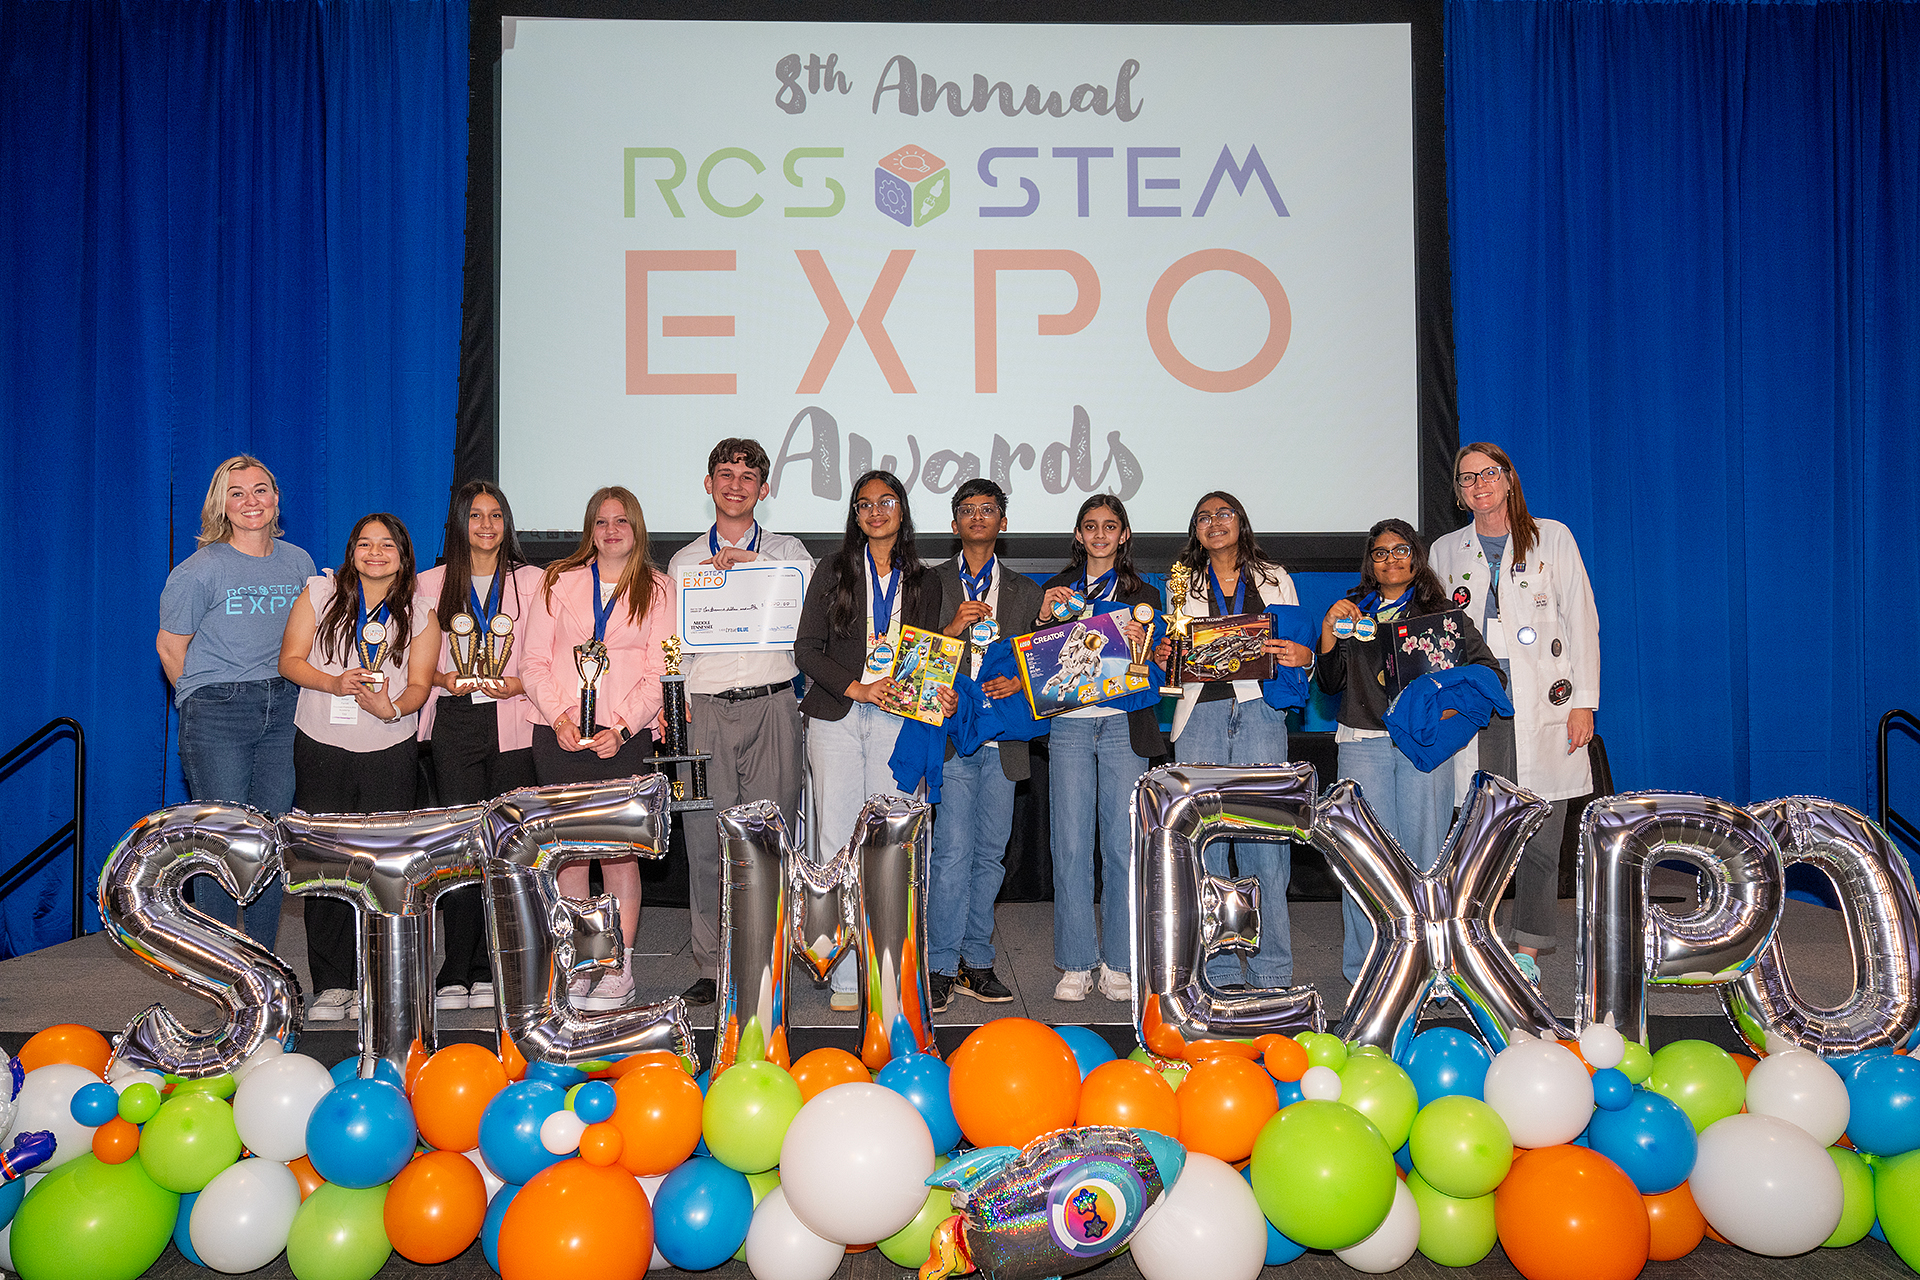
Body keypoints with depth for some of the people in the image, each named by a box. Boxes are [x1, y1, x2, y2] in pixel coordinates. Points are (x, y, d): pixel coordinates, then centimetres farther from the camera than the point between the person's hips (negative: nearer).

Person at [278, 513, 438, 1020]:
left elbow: (418, 684, 1)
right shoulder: (320, 592, 3)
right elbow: (290, 660, 1)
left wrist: (393, 707, -21)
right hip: (322, 750, 0)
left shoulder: (418, 616, 4)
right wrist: (333, 683, -18)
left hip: (390, 753, 0)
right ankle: (331, 985, 9)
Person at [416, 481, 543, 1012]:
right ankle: (455, 973, 2)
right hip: (455, 724, 0)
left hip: (512, 724, 0)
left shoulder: (531, 581, 9)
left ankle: (487, 972, 9)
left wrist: (519, 683, -10)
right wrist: (444, 679, -7)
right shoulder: (432, 585, 11)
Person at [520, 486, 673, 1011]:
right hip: (560, 735, 2)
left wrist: (623, 726, -11)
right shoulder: (559, 581, 11)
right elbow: (534, 661, 7)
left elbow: (659, 672, 1)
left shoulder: (657, 590, 8)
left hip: (624, 737, -1)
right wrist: (558, 716, -8)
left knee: (620, 850, -4)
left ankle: (619, 969, 5)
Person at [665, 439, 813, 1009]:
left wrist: (753, 560, -13)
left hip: (772, 705, -1)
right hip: (705, 709, 1)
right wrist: (677, 700, -2)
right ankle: (712, 966, 8)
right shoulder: (685, 561, 17)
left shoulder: (786, 550, 13)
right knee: (706, 838, -1)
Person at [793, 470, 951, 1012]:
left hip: (897, 722, 1)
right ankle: (845, 978, 2)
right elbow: (806, 647, 3)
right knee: (837, 845, -3)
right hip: (836, 718, -1)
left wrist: (940, 694, -5)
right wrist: (857, 688, -10)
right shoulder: (834, 570, 9)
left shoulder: (924, 582, 15)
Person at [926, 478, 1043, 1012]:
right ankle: (940, 966, 1)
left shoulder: (1025, 591, 15)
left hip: (1003, 739, 3)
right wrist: (952, 627, -13)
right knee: (953, 852, -8)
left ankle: (976, 962, 17)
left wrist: (1018, 682, -7)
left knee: (991, 852, 7)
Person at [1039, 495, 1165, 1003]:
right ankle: (1076, 964, 8)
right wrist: (1044, 617, -8)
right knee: (1071, 845, -2)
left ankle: (1119, 964, 10)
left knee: (1123, 845, -1)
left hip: (1124, 726, 0)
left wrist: (1141, 645, -14)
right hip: (1069, 725, 1)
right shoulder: (1055, 590, 15)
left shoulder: (1144, 596, 13)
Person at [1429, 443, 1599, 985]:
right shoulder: (1446, 551, 15)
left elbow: (1581, 621, 5)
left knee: (1540, 834, -1)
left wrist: (1583, 701, -2)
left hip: (1542, 704, -1)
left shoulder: (1552, 538, 9)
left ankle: (1526, 948, 9)